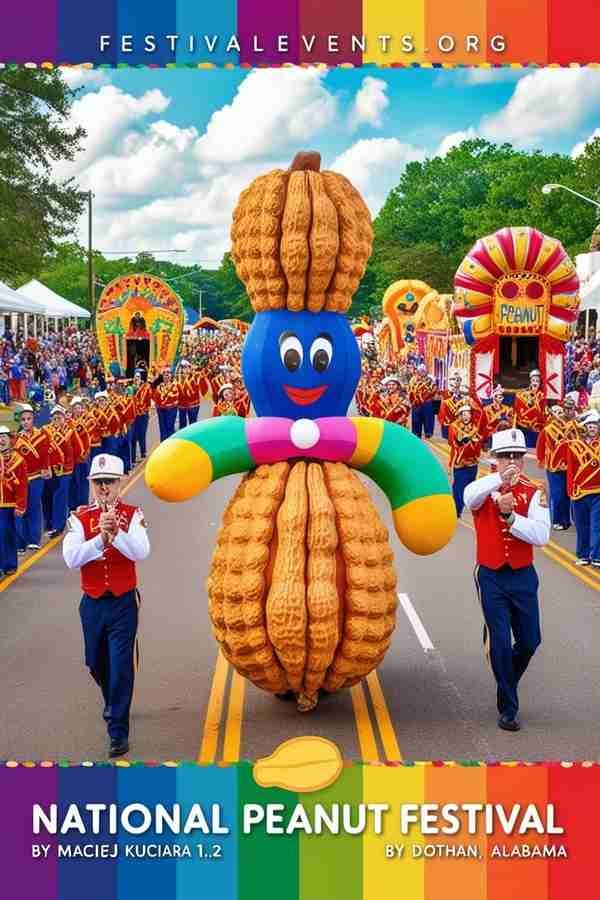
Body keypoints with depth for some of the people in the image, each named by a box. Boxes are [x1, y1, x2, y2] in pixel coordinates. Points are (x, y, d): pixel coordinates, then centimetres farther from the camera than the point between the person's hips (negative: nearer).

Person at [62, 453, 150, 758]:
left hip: (123, 602, -3)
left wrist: (116, 533, -35)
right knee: (97, 664, 18)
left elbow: (141, 552, -20)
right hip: (92, 604, 3)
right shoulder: (80, 517, -1)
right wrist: (100, 538, -28)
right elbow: (71, 558, -16)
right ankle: (113, 704, 47)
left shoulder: (132, 514, -4)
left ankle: (118, 732, -2)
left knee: (121, 666, -8)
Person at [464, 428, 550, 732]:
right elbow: (469, 497, -32)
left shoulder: (534, 493, -2)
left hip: (523, 576, 2)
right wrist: (499, 479, -46)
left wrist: (510, 516, -25)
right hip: (491, 578, -2)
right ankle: (508, 709, 10)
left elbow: (541, 536, -15)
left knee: (530, 640, 9)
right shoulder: (484, 488, -4)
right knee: (500, 643, -3)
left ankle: (506, 680, 40)